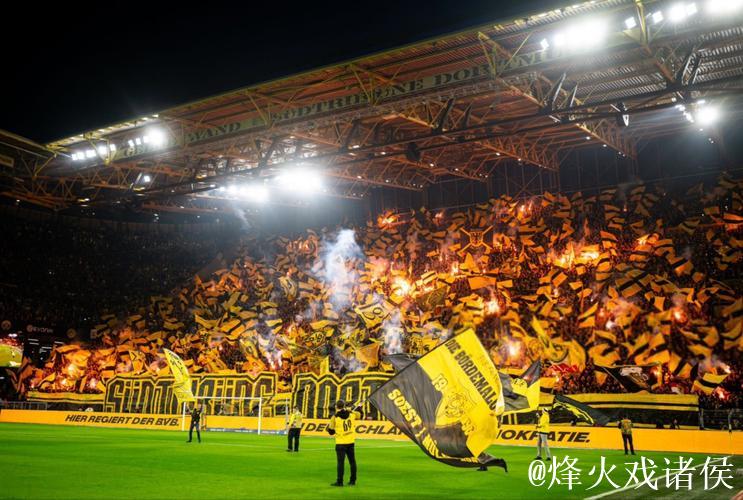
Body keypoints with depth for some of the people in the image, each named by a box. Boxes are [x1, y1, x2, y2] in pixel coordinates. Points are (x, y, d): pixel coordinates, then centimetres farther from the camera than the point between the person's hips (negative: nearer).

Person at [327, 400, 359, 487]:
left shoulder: (334, 418, -8)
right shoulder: (351, 414, 1)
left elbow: (331, 432, -1)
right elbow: (359, 415, 22)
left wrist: (328, 427, 19)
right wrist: (351, 410, 33)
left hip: (341, 443, -4)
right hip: (351, 442, 4)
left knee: (340, 462, -1)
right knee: (352, 461, 11)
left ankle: (339, 481, -1)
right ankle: (352, 480, 18)